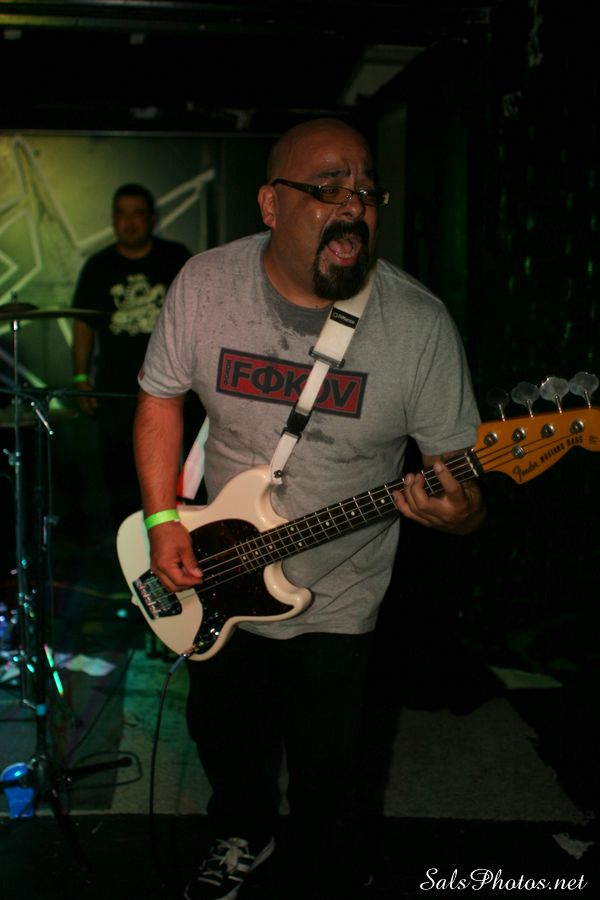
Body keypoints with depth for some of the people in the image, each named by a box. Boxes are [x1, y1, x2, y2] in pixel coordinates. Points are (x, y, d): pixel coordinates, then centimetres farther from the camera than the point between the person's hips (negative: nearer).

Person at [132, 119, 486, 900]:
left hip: (336, 603, -3)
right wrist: (163, 520, -9)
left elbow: (462, 471, -14)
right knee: (219, 729, 25)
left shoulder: (421, 324, -20)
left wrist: (459, 511, -38)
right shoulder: (205, 283, -13)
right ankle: (244, 834, 58)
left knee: (325, 775, 10)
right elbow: (161, 397, 0)